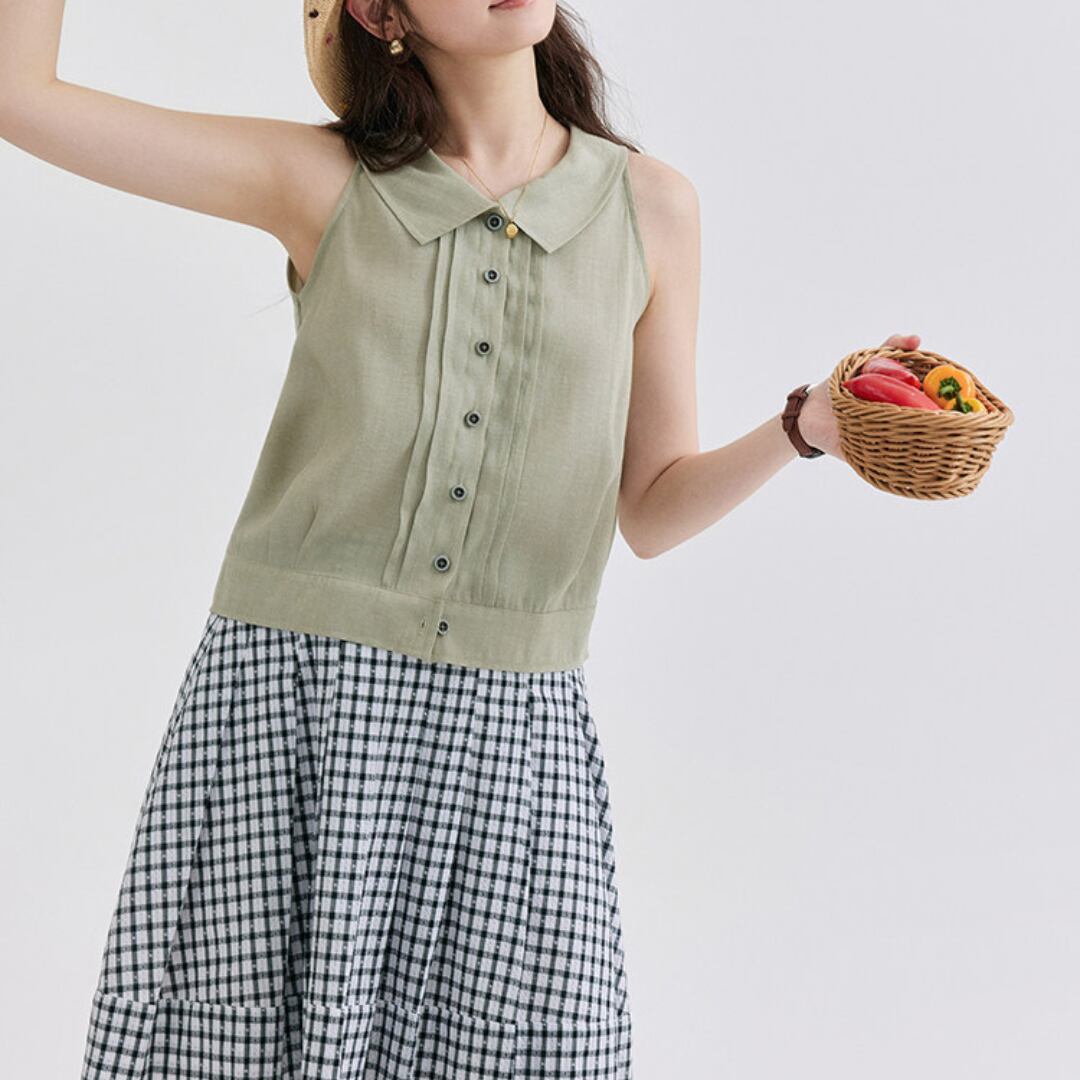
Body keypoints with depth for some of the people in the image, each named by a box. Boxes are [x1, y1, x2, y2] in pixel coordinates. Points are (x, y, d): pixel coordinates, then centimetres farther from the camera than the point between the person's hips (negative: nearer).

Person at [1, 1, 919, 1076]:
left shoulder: (650, 206, 7)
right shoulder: (320, 181, 4)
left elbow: (652, 510, 10)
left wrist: (810, 425, -7)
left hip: (508, 730, 1)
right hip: (289, 703, -1)